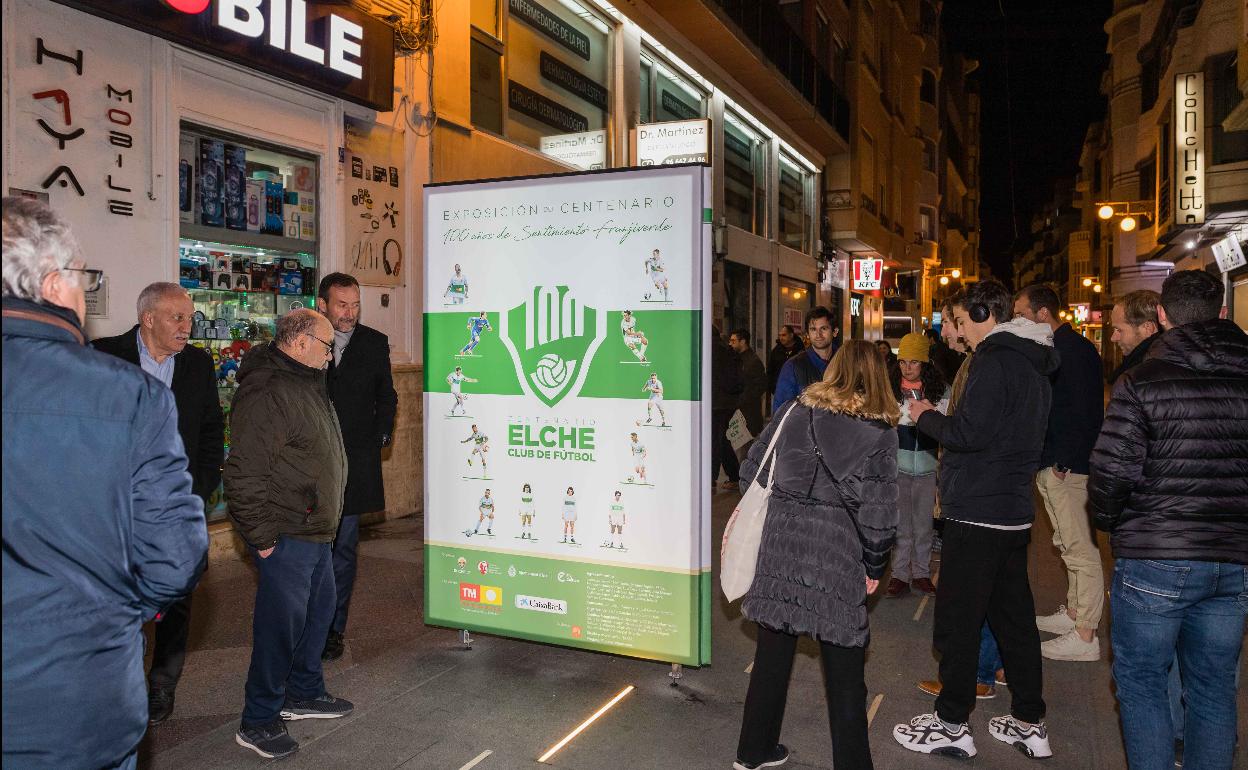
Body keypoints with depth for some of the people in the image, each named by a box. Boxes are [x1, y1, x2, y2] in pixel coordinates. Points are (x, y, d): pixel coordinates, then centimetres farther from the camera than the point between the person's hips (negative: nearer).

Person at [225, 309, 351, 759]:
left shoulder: (308, 384, 13)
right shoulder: (267, 393, -21)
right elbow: (245, 473, -24)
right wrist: (261, 537, -20)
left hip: (316, 531, 10)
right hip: (285, 536, -10)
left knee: (319, 609, 19)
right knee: (282, 622, -2)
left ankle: (303, 694, 36)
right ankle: (258, 722, 13)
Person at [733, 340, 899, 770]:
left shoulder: (797, 410, 6)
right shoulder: (881, 431, 0)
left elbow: (753, 469, 7)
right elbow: (879, 508, -3)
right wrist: (874, 566, 7)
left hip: (781, 540, 3)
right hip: (837, 554, -3)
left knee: (773, 651, 16)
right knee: (843, 664, 9)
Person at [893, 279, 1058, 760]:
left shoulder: (994, 362, -15)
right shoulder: (1033, 365, 15)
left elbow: (971, 433, -22)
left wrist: (926, 417, -6)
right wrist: (942, 420, 13)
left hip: (978, 514, -9)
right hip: (1015, 512, 10)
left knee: (958, 619, 0)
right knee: (1014, 615, 16)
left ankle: (951, 725, 11)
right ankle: (1029, 723, 25)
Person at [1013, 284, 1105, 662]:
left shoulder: (1075, 349, -14)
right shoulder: (1050, 349, 15)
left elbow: (1086, 412, -21)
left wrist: (1065, 461, -20)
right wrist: (1046, 460, 13)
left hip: (1067, 467, -10)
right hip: (1050, 465, 10)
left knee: (1081, 549, -4)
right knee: (1068, 545, 19)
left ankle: (1085, 637, 2)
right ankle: (1073, 613, 31)